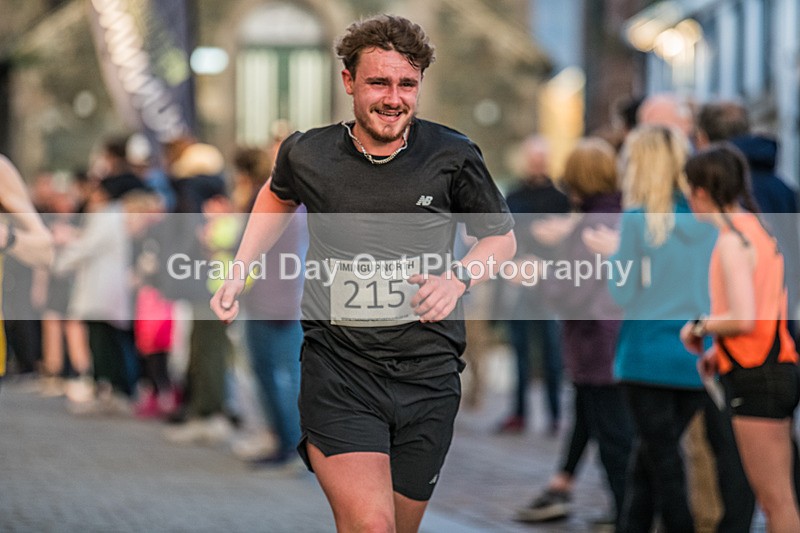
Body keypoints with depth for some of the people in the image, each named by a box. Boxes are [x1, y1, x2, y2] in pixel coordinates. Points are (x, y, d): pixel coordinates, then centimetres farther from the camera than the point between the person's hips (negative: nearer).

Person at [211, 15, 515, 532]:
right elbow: (278, 198, 24)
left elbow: (502, 237, 11)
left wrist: (459, 277, -8)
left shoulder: (452, 155, -3)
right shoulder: (307, 154, -1)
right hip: (337, 369, -2)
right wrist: (237, 275, 15)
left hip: (427, 374, 2)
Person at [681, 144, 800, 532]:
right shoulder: (757, 229, 16)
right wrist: (720, 352, 17)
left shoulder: (732, 240, -13)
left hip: (755, 377, -10)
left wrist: (699, 327, -6)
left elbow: (744, 318, -22)